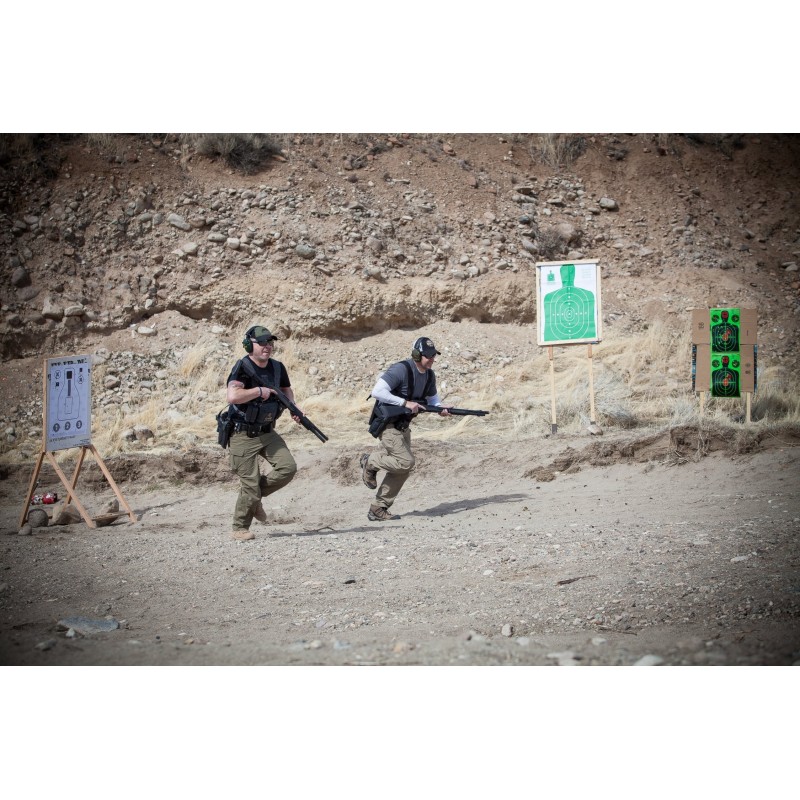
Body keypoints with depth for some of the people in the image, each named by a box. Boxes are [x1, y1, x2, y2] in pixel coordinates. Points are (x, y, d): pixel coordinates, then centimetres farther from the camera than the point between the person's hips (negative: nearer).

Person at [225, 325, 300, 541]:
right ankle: (240, 529, 13)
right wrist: (260, 391, -27)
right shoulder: (243, 368, -18)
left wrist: (294, 408, 4)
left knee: (288, 467, -11)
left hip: (267, 433, 6)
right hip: (244, 435, -6)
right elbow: (233, 396, -36)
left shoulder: (277, 368, 2)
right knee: (250, 483, -6)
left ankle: (255, 496, 13)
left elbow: (286, 389, 23)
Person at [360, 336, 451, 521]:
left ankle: (378, 510, 13)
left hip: (403, 425, 9)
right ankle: (370, 462, 5)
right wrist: (405, 403, -30)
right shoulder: (401, 370, -23)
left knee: (402, 470, 5)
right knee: (406, 462, -19)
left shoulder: (429, 375, 2)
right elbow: (377, 391, -29)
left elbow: (432, 398, 18)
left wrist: (440, 408, -7)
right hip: (387, 423, -9)